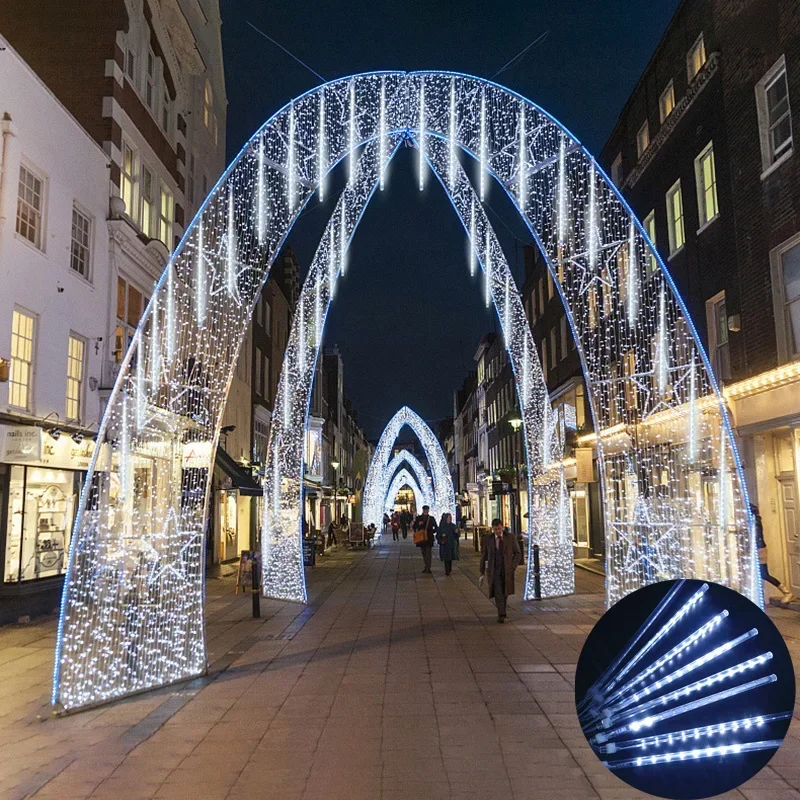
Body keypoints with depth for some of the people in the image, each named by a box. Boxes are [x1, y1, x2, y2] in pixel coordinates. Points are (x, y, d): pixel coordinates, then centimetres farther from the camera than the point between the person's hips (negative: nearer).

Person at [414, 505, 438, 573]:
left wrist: (432, 532, -4)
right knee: (424, 553, 11)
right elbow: (414, 526, 6)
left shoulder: (431, 518, 3)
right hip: (421, 537, 3)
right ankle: (426, 567, 21)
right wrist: (418, 524, -11)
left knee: (428, 554, -7)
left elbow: (435, 528, 9)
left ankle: (428, 569, -7)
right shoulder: (419, 518, 6)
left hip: (429, 538, -3)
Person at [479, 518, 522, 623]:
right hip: (494, 571, -1)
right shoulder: (487, 539, -3)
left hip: (507, 571, 1)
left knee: (504, 593, 13)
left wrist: (513, 567, -10)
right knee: (498, 593, -13)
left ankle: (501, 612, 34)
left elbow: (518, 553, 2)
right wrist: (482, 573, 3)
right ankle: (501, 615, -10)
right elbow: (483, 556, 4)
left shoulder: (510, 538, -4)